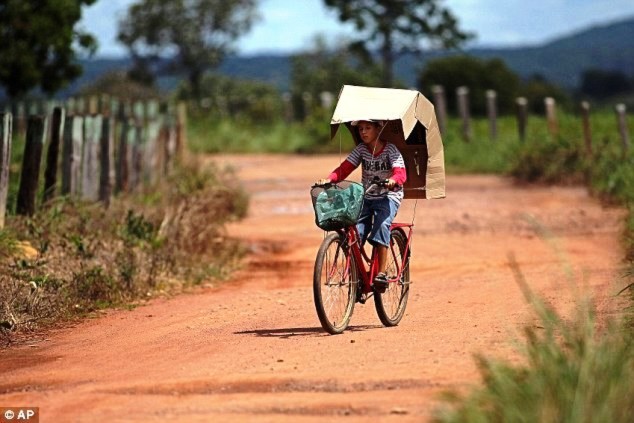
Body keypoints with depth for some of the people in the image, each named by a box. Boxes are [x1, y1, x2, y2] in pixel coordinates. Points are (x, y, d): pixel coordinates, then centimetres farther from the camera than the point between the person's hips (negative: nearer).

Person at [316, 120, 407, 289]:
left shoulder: (390, 149, -7)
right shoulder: (361, 149, 3)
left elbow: (401, 173, -20)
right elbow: (344, 168, -7)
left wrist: (392, 181, -44)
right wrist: (329, 179, -27)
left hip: (388, 196, -4)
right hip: (366, 197, 4)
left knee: (381, 225, -31)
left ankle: (382, 273, -29)